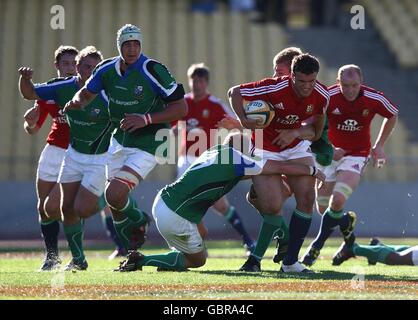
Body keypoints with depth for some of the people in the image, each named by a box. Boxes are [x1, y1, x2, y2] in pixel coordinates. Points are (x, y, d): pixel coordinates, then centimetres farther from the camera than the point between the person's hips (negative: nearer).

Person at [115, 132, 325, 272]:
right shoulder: (235, 159, -8)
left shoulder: (213, 152, 14)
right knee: (197, 260, 13)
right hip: (176, 218, -9)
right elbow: (280, 168, 2)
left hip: (162, 201, 9)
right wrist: (312, 170, 14)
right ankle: (141, 261, 2)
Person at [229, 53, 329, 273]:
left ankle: (290, 262, -3)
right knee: (272, 208, -17)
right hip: (266, 150, -4)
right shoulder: (274, 88, -26)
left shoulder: (321, 96, -12)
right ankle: (255, 258, 6)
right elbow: (234, 92, -15)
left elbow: (316, 131, 0)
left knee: (307, 199, -11)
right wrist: (243, 120, -29)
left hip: (296, 146, 4)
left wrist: (295, 133, -20)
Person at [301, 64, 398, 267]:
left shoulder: (374, 99, -15)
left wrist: (379, 145, 4)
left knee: (337, 201, -22)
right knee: (323, 208, 4)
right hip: (330, 153, 2)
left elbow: (392, 115, 7)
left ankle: (317, 245, -3)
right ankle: (346, 222, 38)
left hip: (357, 154, -2)